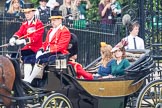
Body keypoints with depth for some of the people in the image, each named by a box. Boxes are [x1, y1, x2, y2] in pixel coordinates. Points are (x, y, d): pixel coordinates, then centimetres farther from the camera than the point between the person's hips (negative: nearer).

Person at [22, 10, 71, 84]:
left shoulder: (64, 31, -6)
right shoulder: (50, 31, 22)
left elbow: (60, 46, -16)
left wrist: (48, 50, -22)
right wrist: (41, 50, -1)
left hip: (58, 54, -9)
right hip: (47, 52, 9)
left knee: (40, 59, -33)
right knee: (28, 59, -4)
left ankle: (29, 80, -28)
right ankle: (26, 79, -16)